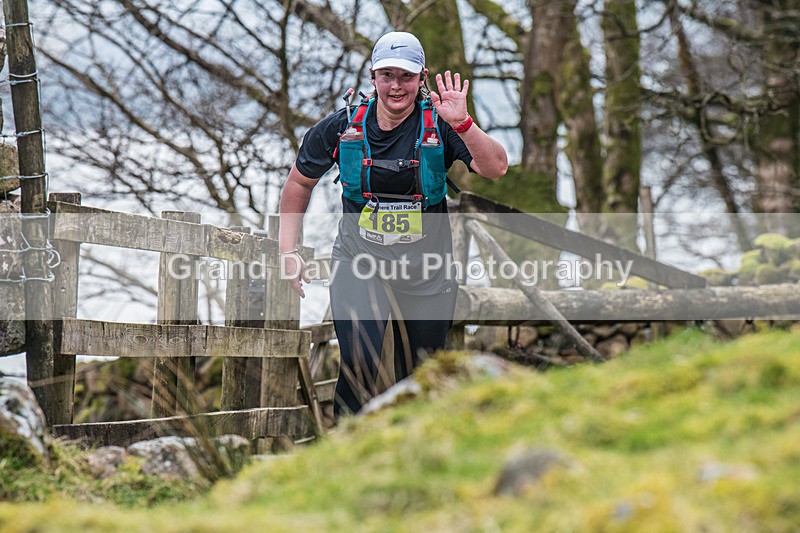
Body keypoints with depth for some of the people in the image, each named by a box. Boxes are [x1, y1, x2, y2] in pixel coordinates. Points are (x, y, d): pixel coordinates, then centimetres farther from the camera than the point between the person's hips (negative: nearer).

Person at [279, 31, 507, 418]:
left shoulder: (439, 126, -10)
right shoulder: (343, 127, -5)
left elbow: (496, 169, -23)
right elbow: (301, 181, 10)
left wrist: (462, 122, -37)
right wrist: (288, 249, 4)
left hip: (426, 275, 0)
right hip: (358, 266, 0)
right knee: (359, 364, -21)